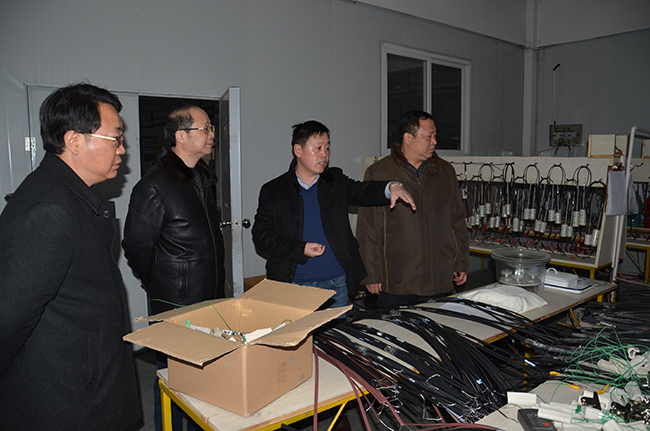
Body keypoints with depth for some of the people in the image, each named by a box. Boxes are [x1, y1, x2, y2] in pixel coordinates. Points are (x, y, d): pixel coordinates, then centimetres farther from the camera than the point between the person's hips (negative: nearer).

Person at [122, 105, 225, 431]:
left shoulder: (202, 178, 9)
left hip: (211, 300, 8)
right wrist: (159, 286, 0)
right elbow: (136, 247, -12)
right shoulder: (154, 186, -18)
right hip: (175, 306, -8)